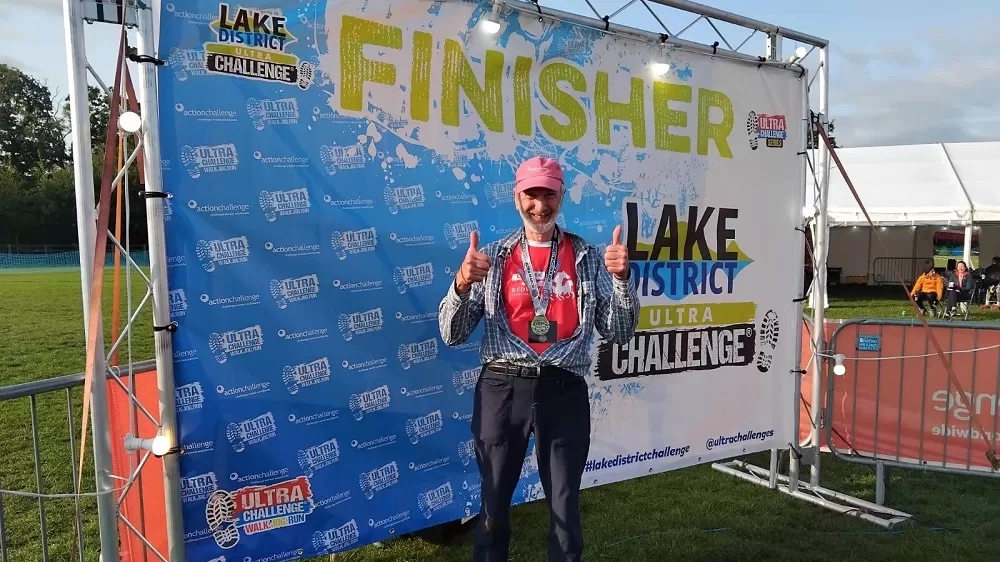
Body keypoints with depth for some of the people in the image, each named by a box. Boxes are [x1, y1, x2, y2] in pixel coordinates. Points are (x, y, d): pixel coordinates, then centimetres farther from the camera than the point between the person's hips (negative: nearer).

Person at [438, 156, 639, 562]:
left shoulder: (589, 258, 6)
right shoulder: (492, 258, 6)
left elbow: (618, 334, 4)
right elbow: (452, 335, 3)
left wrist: (622, 279, -12)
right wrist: (462, 283, -15)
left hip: (564, 392, 0)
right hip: (502, 389, 0)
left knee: (565, 509, 11)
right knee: (493, 505, 12)